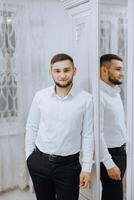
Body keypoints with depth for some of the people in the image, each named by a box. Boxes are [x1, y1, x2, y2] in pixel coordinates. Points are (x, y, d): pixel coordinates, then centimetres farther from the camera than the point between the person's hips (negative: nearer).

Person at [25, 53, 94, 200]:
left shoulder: (85, 99, -9)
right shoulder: (40, 96, -4)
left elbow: (87, 135, -6)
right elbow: (31, 128, 4)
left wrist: (86, 167, -5)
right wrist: (29, 156, 5)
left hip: (69, 164, -2)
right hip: (39, 162, 2)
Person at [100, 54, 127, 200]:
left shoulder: (116, 92, 8)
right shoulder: (99, 96, -21)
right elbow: (97, 133, -23)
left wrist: (122, 150, 16)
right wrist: (109, 164, -21)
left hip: (121, 152, 9)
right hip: (110, 154, -9)